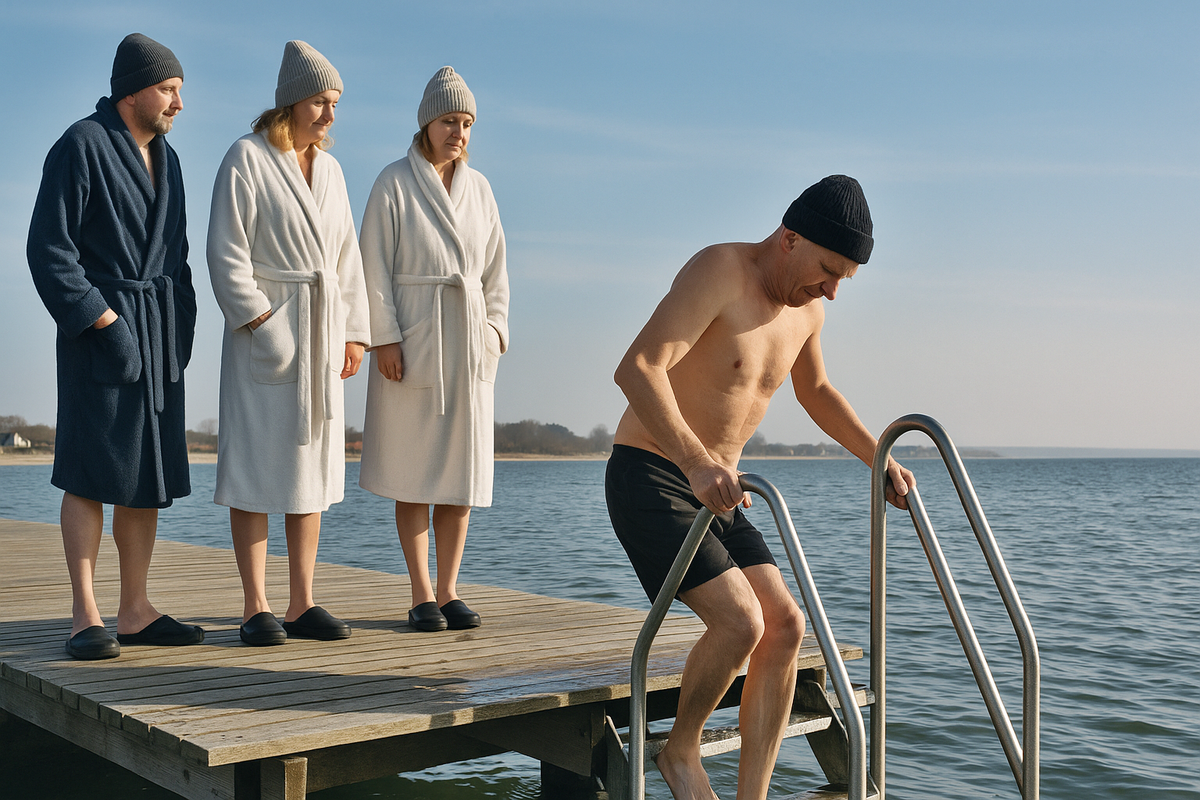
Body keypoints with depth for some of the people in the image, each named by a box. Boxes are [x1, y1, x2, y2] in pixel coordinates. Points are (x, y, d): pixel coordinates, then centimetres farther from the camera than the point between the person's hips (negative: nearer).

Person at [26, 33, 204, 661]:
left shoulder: (165, 157, 17)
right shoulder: (81, 148, -7)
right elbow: (48, 248, -12)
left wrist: (182, 326, 9)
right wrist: (101, 320, -16)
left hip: (158, 330, 7)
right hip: (100, 326, -7)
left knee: (147, 472, 5)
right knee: (92, 469, -7)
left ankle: (135, 611, 10)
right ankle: (85, 616, -2)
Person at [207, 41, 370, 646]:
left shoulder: (329, 169, 15)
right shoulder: (246, 158, -4)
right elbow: (227, 253, -10)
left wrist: (353, 333, 10)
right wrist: (258, 322, -18)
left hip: (319, 330, 6)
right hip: (262, 328, -6)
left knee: (312, 464, 5)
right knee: (256, 465, -5)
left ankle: (302, 604, 10)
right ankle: (256, 608, 0)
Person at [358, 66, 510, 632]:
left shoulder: (478, 188, 12)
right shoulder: (394, 182, -2)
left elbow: (495, 268, 16)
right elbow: (374, 266, -5)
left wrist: (495, 327, 6)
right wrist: (384, 338, -12)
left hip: (468, 344, 4)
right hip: (411, 341, -4)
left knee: (461, 468, 4)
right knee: (414, 470, 0)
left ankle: (449, 592, 12)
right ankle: (422, 596, 7)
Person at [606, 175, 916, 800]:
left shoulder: (807, 309, 8)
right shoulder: (719, 271, -18)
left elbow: (815, 392, 29)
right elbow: (637, 368, -31)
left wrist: (881, 462, 25)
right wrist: (698, 463, -42)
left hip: (713, 492, 8)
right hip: (647, 478, -8)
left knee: (785, 626, -3)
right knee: (740, 622, -20)